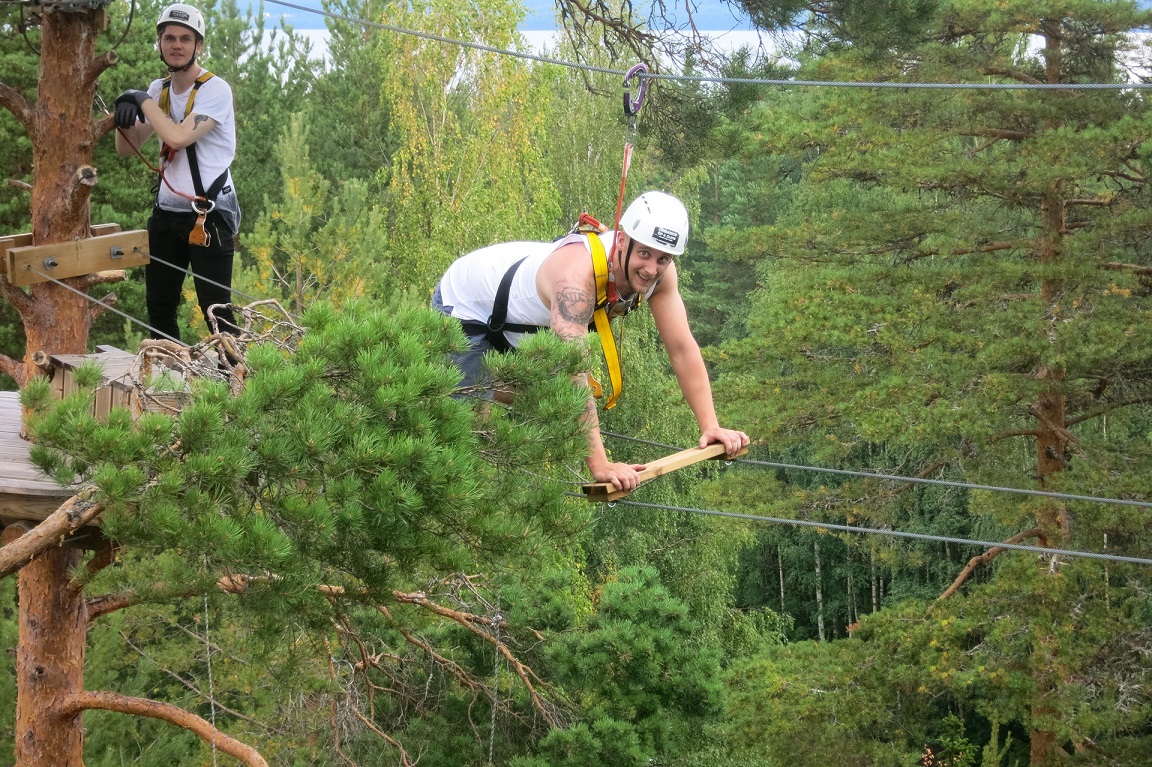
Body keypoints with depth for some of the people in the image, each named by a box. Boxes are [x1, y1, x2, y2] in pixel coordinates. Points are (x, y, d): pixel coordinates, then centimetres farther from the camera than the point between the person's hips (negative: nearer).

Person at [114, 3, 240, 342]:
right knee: (158, 306, 11)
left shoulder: (215, 90, -11)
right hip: (167, 213, 7)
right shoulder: (158, 90, 9)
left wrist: (144, 101, -13)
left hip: (209, 216, -7)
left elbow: (178, 136, -26)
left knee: (216, 310, -10)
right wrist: (124, 118, -10)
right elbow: (126, 149, 11)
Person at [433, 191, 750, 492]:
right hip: (462, 307, -8)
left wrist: (711, 426, -25)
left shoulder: (660, 271, -22)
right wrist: (600, 465, -55)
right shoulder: (576, 275, -45)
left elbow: (683, 349, -16)